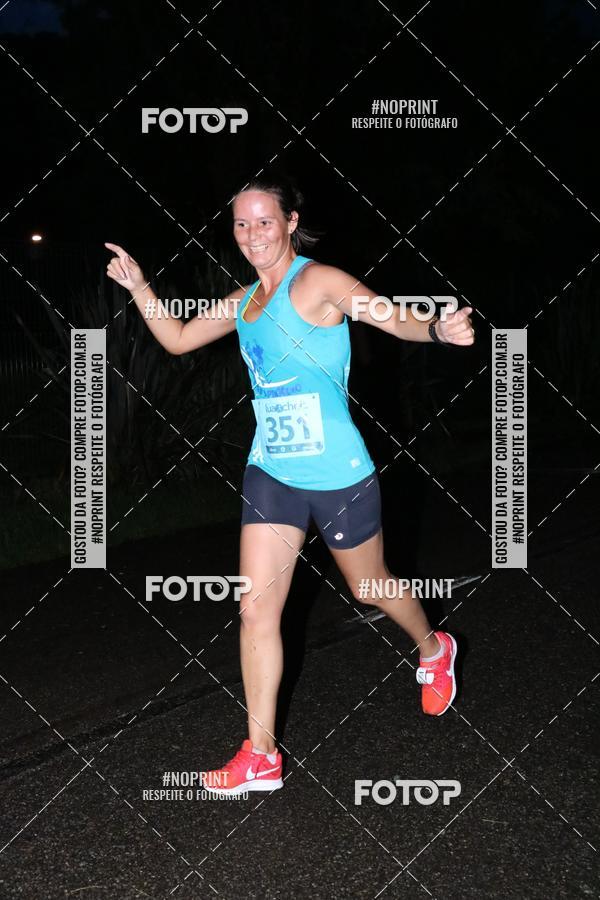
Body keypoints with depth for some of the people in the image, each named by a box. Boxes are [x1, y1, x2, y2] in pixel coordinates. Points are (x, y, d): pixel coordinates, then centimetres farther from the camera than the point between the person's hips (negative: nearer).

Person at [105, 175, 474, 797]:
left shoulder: (317, 282, -13)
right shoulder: (243, 301, 8)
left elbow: (396, 319, -25)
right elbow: (178, 340, 22)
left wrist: (439, 330, -46)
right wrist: (138, 288, 11)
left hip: (338, 475, -5)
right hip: (270, 473, 6)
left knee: (369, 587, 15)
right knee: (256, 610, 0)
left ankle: (433, 651, 48)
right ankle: (260, 757, 9)